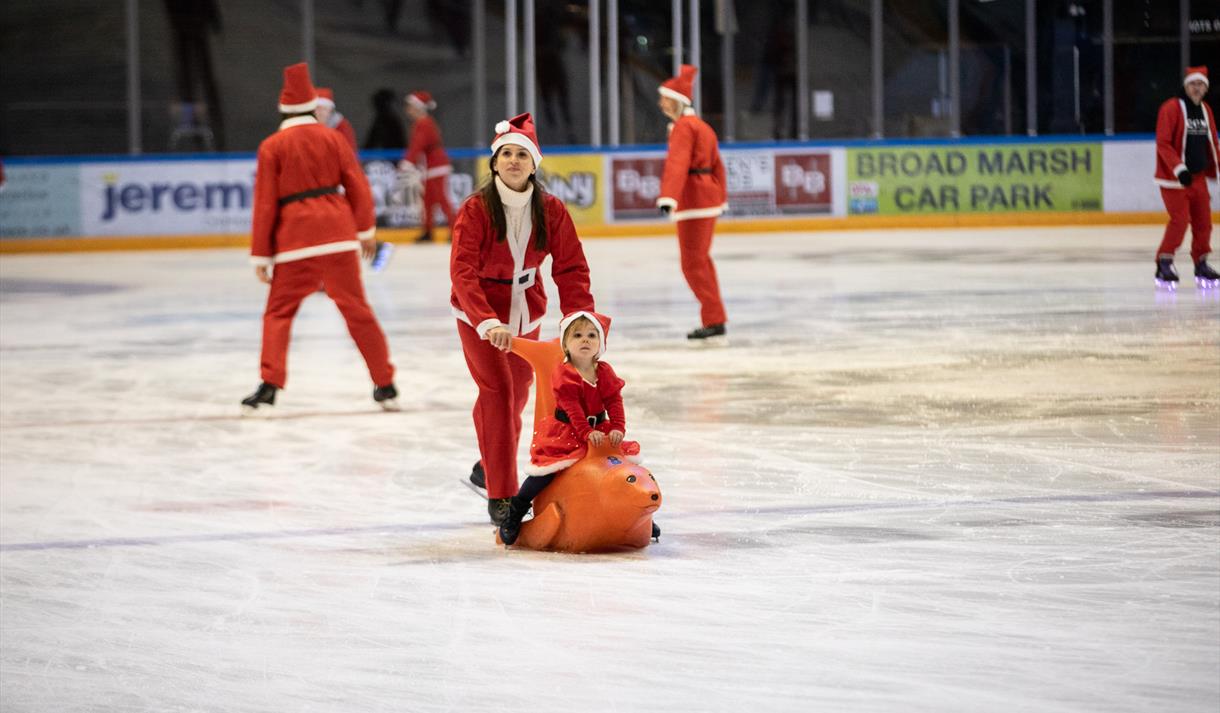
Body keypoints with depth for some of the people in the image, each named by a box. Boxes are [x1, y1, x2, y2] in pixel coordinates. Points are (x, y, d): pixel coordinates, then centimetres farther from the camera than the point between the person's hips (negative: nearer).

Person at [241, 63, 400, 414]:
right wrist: (365, 229, 18)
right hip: (338, 233, 2)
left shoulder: (272, 147, 1)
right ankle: (385, 385, 9)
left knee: (279, 311, 9)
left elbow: (265, 203, -1)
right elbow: (358, 186, 4)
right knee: (356, 309, 7)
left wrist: (261, 255, 3)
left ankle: (270, 385, -6)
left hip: (295, 237, -2)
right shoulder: (332, 138, 6)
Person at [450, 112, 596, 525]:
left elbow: (571, 267, -8)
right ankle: (500, 496, -11)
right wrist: (487, 322, -43)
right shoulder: (476, 210, -21)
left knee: (517, 395, 16)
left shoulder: (551, 211, -10)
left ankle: (490, 467, 43)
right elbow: (462, 271, -29)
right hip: (479, 314, -5)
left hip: (526, 313, 5)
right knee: (498, 391, -16)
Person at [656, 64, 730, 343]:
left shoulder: (683, 127, -14)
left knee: (694, 263, -6)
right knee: (701, 260, 19)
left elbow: (677, 164, -29)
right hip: (709, 196, 10)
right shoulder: (702, 126, 15)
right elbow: (717, 164, 23)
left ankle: (714, 323, -5)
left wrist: (668, 197, -40)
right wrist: (721, 197, 35)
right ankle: (714, 320, 26)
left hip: (694, 200, -10)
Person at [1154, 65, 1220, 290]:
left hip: (1198, 176, 7)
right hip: (1173, 178, -7)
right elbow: (1163, 143, -18)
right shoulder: (1171, 108, -12)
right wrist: (1179, 169, -25)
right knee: (1180, 220, -15)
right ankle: (1164, 265, -7)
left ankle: (1201, 265, 19)